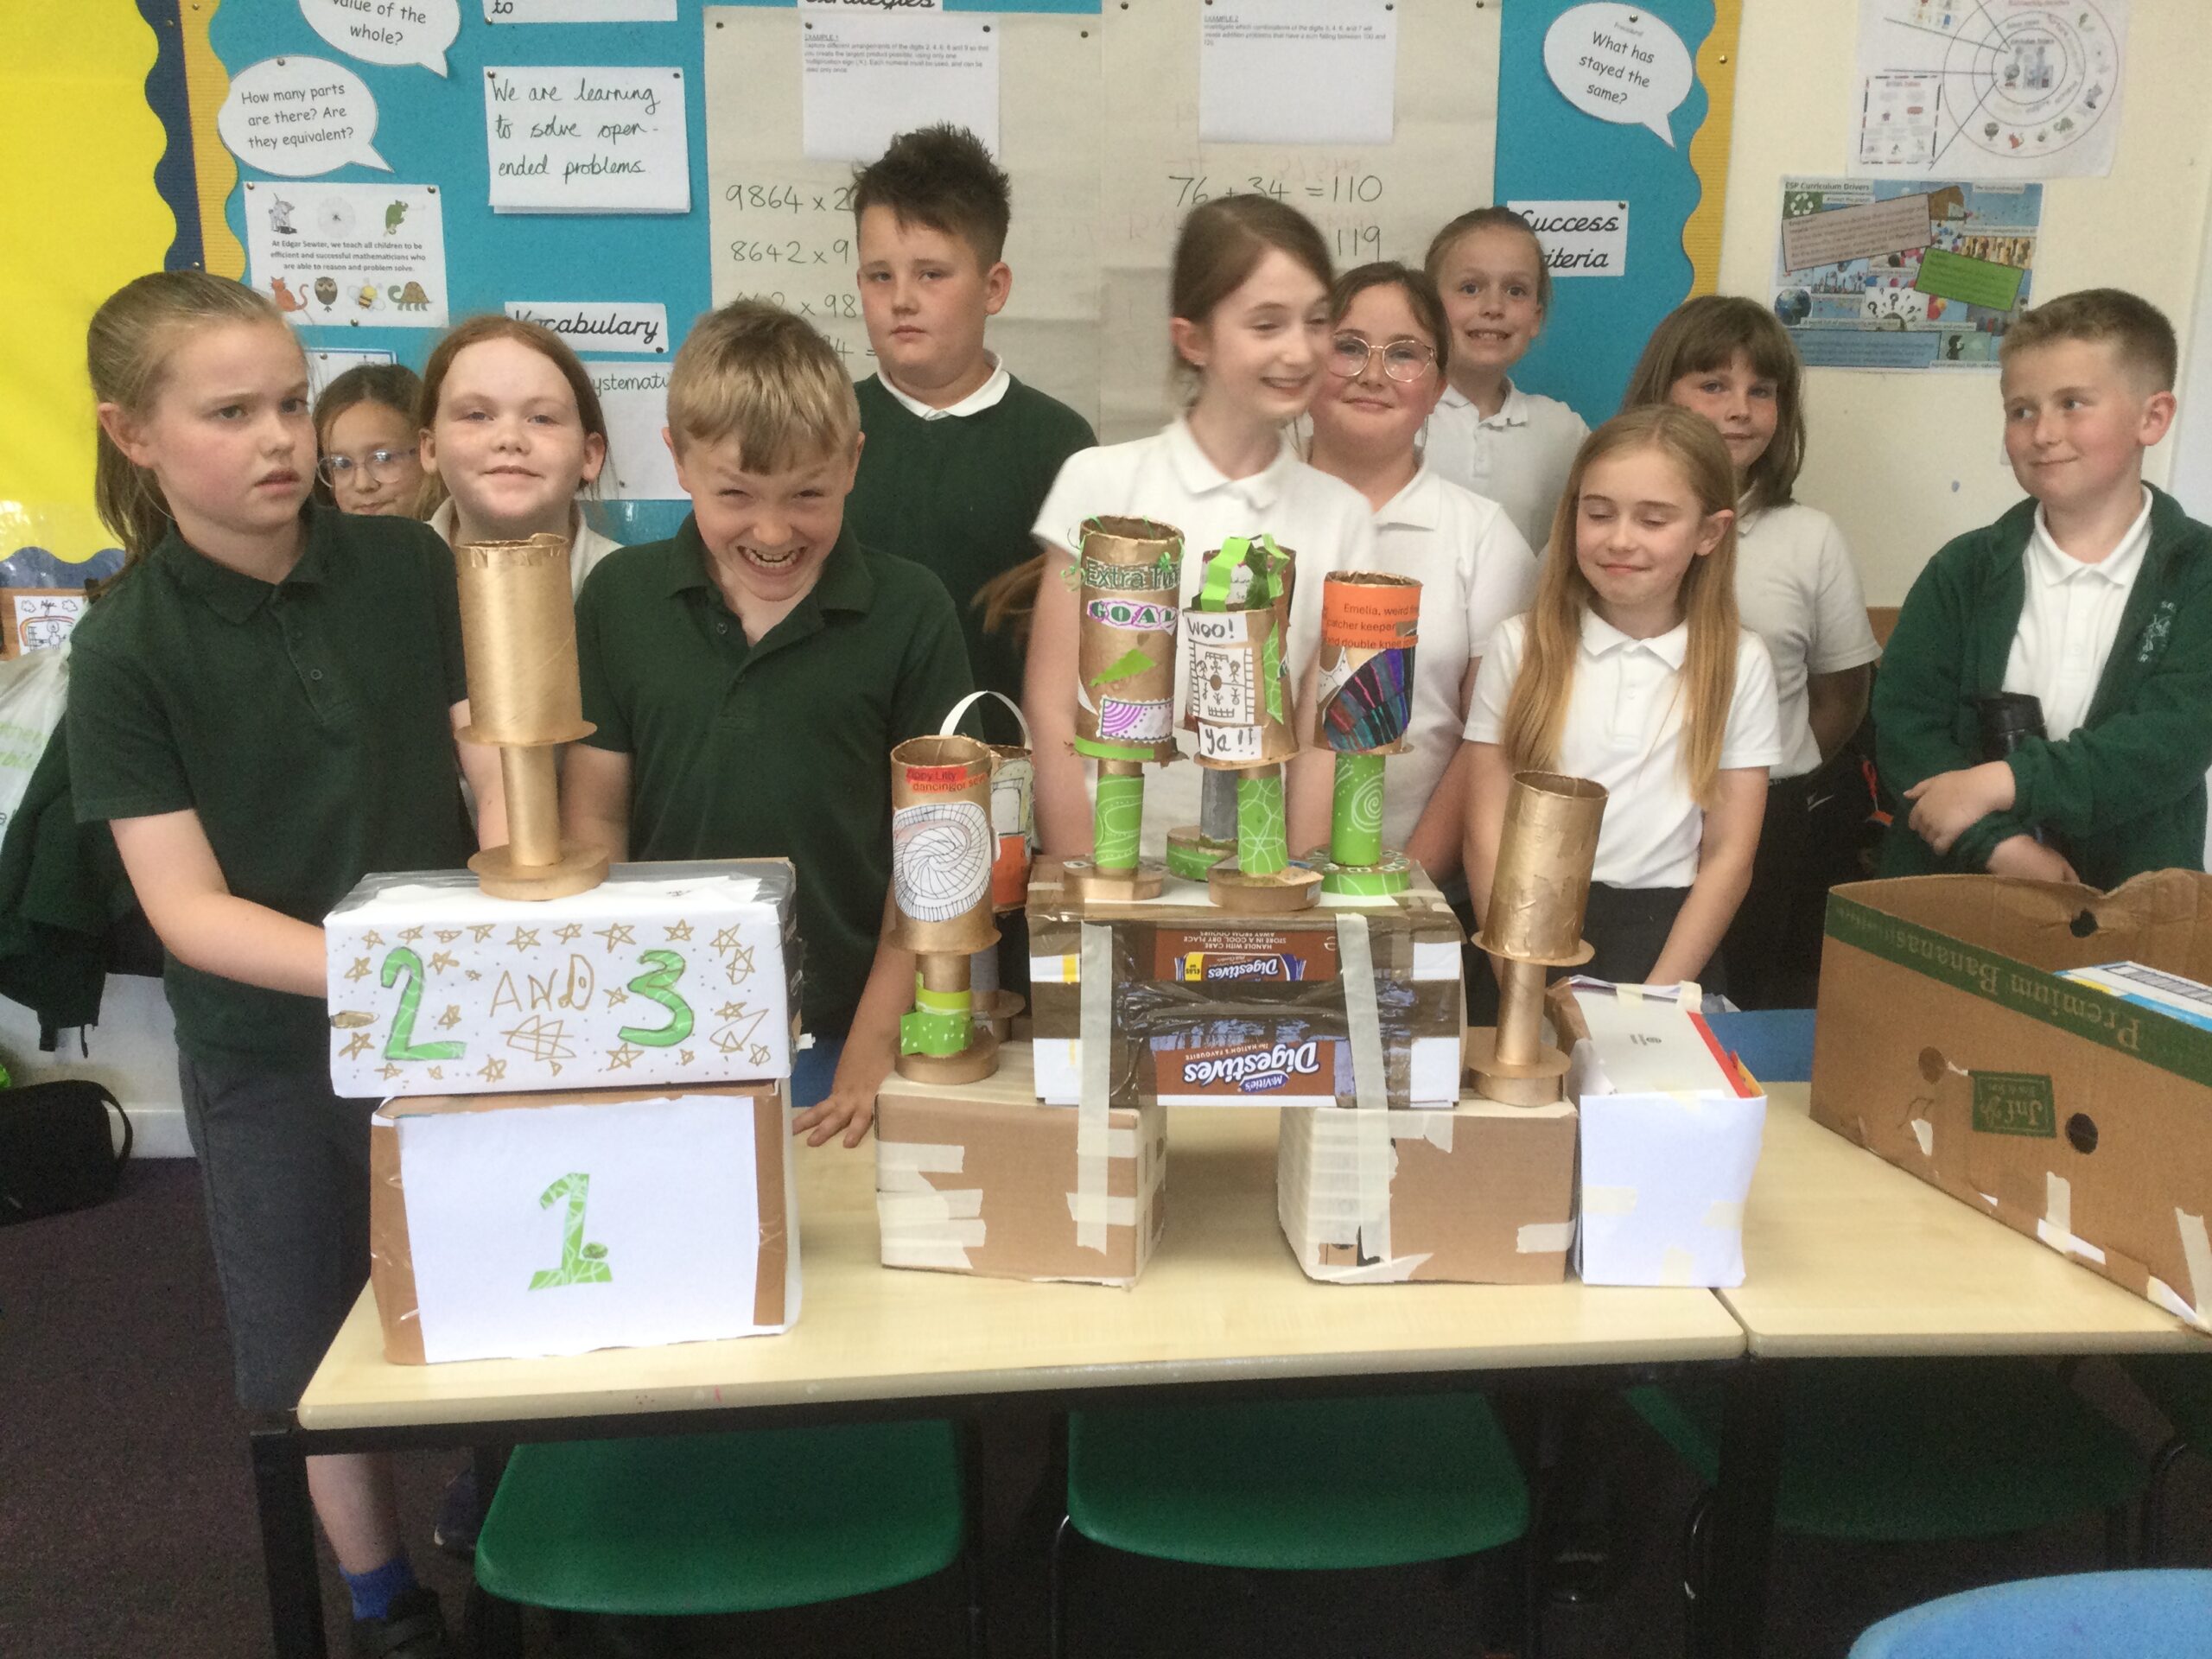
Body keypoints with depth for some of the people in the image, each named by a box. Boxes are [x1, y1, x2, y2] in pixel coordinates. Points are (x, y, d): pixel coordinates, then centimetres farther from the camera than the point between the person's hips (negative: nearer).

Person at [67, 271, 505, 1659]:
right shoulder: (125, 650, -12)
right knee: (317, 1348, 15)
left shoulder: (409, 566, -6)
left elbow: (499, 770, -4)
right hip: (270, 1051, -1)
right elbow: (189, 909, -15)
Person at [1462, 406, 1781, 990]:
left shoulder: (1739, 663, 5)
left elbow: (1728, 854, 3)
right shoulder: (1521, 646, 4)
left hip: (1664, 932, 0)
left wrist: (1657, 995, -8)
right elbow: (1487, 831, 0)